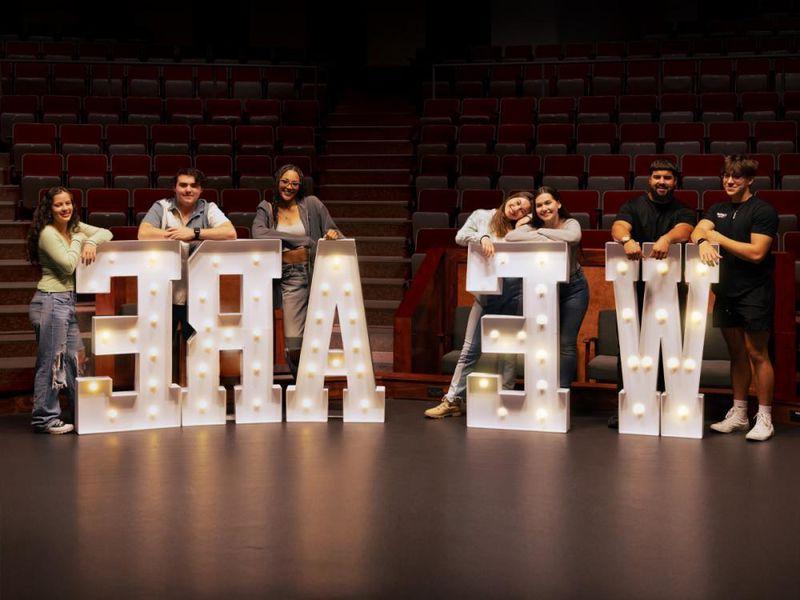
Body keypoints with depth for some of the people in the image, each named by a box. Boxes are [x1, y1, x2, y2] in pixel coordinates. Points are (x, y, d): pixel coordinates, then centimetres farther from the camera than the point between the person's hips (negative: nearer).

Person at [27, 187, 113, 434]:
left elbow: (106, 233, 11)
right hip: (50, 300, -9)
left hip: (67, 300, 9)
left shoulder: (74, 227, 12)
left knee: (73, 357, 13)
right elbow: (69, 264, -18)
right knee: (50, 360, -4)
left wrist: (91, 242, -9)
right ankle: (44, 418, 2)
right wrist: (78, 240, -5)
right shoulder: (47, 233, -12)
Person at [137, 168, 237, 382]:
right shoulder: (161, 208, 5)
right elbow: (143, 233, -11)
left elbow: (230, 233, -11)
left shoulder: (209, 210, 6)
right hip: (165, 293, 0)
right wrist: (179, 236, -11)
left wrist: (194, 233, -17)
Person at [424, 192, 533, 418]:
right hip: (485, 293, 0)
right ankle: (453, 400, 5)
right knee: (470, 349, 0)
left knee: (509, 351, 2)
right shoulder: (482, 216, 9)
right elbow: (460, 236, -3)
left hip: (514, 293, 0)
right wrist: (482, 237, -18)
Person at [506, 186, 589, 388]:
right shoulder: (533, 226, -7)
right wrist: (545, 239, -30)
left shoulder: (570, 224, -10)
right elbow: (510, 237, -26)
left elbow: (573, 237, -35)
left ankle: (562, 392, 6)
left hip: (572, 288, -2)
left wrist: (540, 231, -25)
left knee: (566, 343, -2)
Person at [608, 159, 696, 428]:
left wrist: (667, 238, -37)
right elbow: (619, 227, -12)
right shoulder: (633, 207, 10)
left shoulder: (683, 212, 10)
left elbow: (684, 231, -14)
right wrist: (626, 239, -37)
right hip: (635, 286, 0)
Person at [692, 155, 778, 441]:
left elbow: (756, 252, -15)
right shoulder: (718, 209, 15)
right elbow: (699, 230, -1)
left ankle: (764, 418, 2)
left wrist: (718, 238, -11)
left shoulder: (763, 211, -6)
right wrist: (703, 241, -25)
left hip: (755, 293, -6)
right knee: (736, 353, 12)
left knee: (757, 354, -4)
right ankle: (739, 414, 20)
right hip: (725, 291, 6)